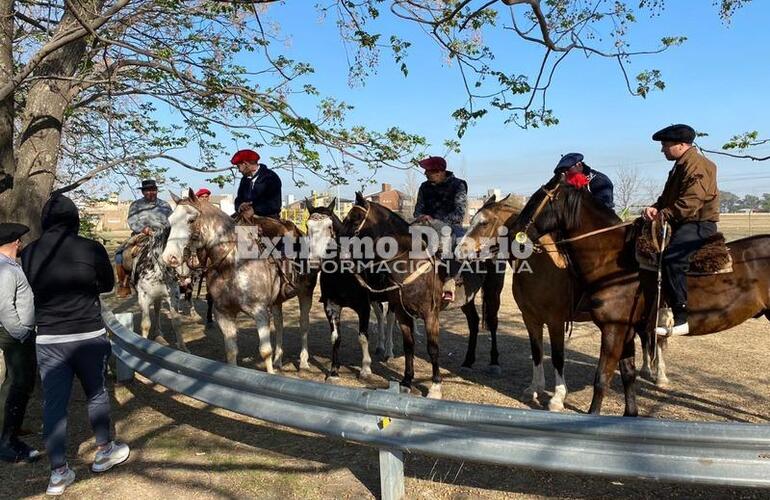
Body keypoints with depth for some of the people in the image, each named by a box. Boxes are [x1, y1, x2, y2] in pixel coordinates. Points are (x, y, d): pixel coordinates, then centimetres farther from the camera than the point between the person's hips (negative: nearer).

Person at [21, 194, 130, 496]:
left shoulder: (28, 253, -4)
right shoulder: (91, 249, -12)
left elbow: (30, 292, 10)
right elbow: (108, 285, 4)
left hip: (47, 338, 2)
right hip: (89, 335, -2)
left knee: (53, 402, 10)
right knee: (96, 393, 16)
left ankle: (59, 473, 16)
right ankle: (104, 451, 32)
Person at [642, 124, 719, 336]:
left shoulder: (697, 165, -13)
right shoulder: (680, 166, 19)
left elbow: (690, 202, -23)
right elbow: (668, 197, 19)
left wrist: (665, 214, -23)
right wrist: (655, 207, 0)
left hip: (699, 225, -11)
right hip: (683, 224, 11)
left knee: (672, 259, -30)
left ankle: (681, 317, -29)